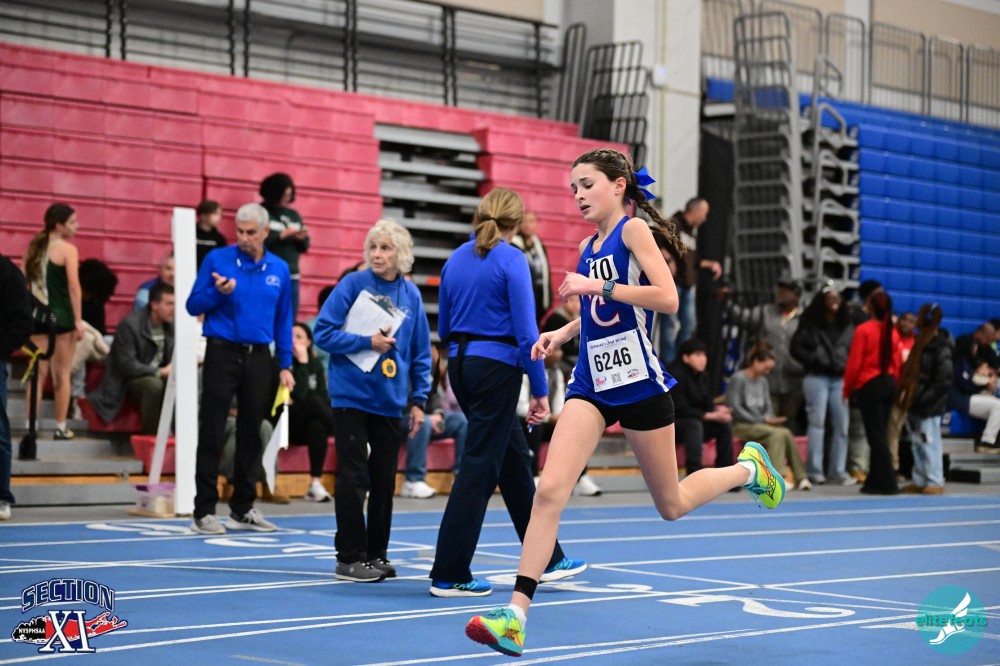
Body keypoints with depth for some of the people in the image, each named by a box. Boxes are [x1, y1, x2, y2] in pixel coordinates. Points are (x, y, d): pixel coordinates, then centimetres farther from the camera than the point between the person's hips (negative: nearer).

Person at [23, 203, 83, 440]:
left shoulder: (33, 247, 10)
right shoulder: (68, 249, -8)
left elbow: (23, 281, 10)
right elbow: (74, 286, -14)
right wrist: (78, 320, -13)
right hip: (61, 315, -5)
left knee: (38, 371, 9)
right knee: (63, 373, 4)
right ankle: (61, 427, 6)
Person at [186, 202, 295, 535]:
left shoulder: (279, 270, 7)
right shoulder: (217, 260, -2)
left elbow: (283, 321, 11)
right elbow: (194, 305, 0)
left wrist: (285, 366, 7)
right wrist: (218, 292, -20)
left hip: (259, 357, 3)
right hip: (223, 353, -3)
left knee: (251, 434, 9)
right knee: (212, 433, -4)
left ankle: (243, 509, 19)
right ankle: (204, 511, -1)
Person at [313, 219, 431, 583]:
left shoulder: (411, 295, 3)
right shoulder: (353, 284, -7)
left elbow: (421, 353, 9)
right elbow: (323, 333, -8)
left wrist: (419, 400, 4)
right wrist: (366, 341, -18)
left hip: (390, 400, 4)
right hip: (351, 395, -4)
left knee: (384, 480, 9)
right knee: (354, 478, -2)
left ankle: (377, 554, 20)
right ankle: (350, 557, 5)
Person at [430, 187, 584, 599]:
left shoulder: (456, 259, 10)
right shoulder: (511, 260, -11)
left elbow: (444, 326, 16)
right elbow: (526, 331, -15)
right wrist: (540, 390, -11)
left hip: (460, 364, 8)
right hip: (497, 367, -8)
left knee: (514, 460, 17)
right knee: (479, 468, -3)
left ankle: (546, 559, 25)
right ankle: (449, 576, -1)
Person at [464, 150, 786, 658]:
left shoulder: (633, 231, -8)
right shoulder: (587, 248, 12)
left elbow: (667, 298, -20)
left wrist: (599, 286, -23)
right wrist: (560, 334, 10)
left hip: (638, 382, -5)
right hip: (591, 383, 5)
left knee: (672, 506, 9)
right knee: (550, 488, -15)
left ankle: (747, 467, 39)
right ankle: (515, 616, -21)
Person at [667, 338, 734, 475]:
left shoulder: (702, 376, 6)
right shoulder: (675, 374, -19)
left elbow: (707, 404, 5)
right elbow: (680, 409, -25)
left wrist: (718, 409, -20)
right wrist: (711, 416, -28)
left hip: (691, 421, 8)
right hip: (668, 423, -8)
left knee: (725, 424, -9)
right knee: (694, 425, -37)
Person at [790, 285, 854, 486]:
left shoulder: (846, 325, 13)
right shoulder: (810, 324, 2)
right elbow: (796, 348, 0)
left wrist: (849, 366, -1)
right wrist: (816, 360, -9)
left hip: (840, 379, 4)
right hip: (817, 378, -4)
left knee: (841, 424, 1)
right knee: (817, 423, -4)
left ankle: (838, 471, 6)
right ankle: (815, 471, 0)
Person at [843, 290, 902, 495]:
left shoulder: (863, 330, -11)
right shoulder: (893, 332, 5)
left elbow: (854, 362, -11)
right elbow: (897, 363, 7)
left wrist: (847, 389, 0)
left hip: (869, 385, -6)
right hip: (889, 384, 6)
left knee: (876, 435, -2)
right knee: (881, 433, 12)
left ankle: (887, 483, -4)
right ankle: (875, 481, 17)